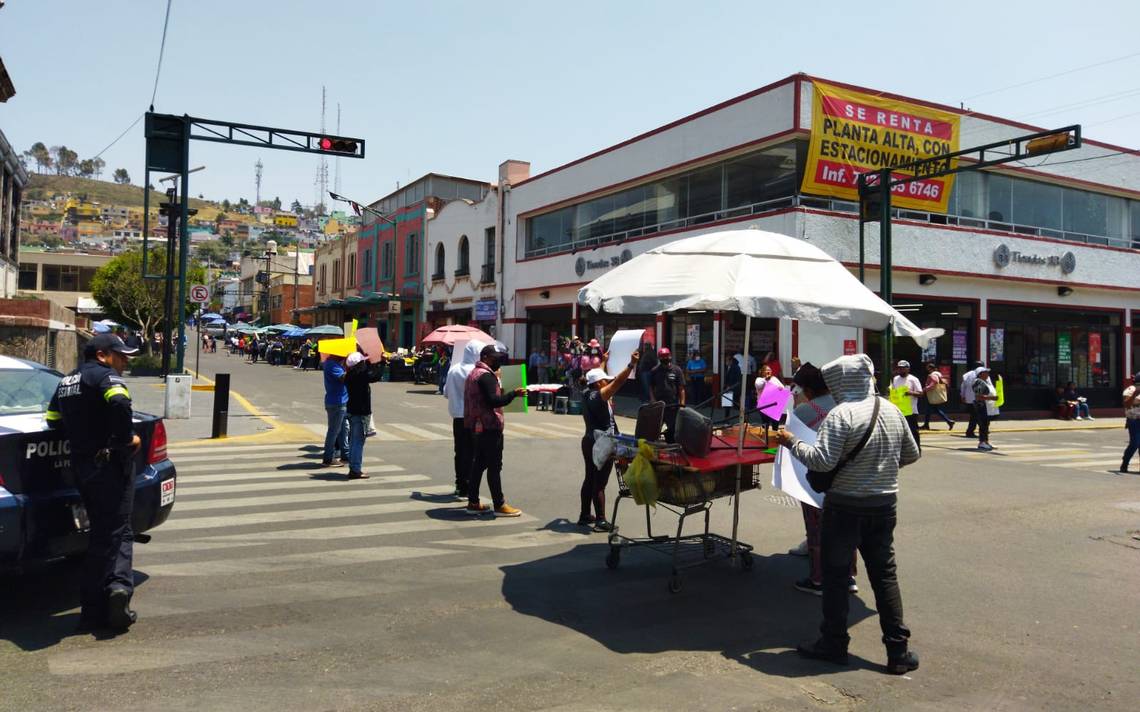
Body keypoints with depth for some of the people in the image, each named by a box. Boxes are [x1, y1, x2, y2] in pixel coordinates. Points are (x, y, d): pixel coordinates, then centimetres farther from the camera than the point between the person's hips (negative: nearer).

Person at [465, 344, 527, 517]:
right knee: (494, 466, -5)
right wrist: (514, 394, -23)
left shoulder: (474, 373, 16)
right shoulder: (486, 375, -16)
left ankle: (473, 503, 18)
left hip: (479, 425, 10)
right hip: (490, 426, -10)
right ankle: (499, 505, -1)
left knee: (479, 463, 14)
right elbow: (493, 401, -24)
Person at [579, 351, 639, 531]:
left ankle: (585, 516, 25)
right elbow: (617, 382, -28)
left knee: (590, 479, 17)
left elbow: (597, 375, 24)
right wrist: (631, 365, -31)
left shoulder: (587, 394, 5)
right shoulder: (597, 396, -19)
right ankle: (600, 521, -2)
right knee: (600, 483, -6)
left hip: (590, 441, 10)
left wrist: (605, 361, 36)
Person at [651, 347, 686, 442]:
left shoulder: (676, 370, -2)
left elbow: (681, 389, -2)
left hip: (673, 405, -1)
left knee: (672, 428, 4)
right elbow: (652, 388, 7)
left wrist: (682, 404, -6)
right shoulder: (655, 371, 2)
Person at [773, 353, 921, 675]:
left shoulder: (841, 415, -17)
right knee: (885, 573, 13)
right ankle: (898, 650, 16)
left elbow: (822, 461, -23)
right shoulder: (892, 411, 4)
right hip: (884, 504, 6)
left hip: (846, 506, -6)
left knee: (836, 574, 7)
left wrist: (791, 442, -11)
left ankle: (834, 643, 16)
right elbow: (912, 454, 14)